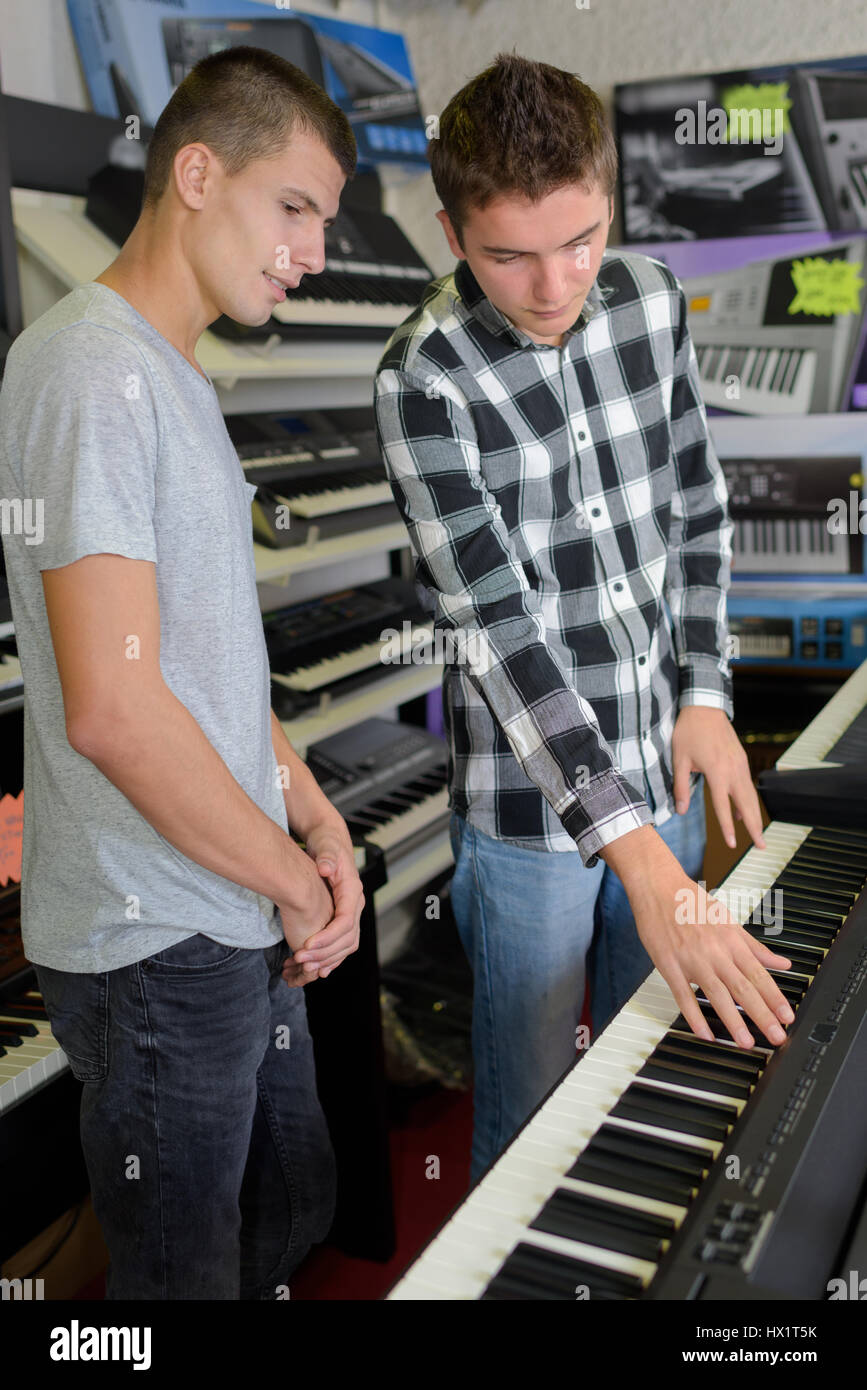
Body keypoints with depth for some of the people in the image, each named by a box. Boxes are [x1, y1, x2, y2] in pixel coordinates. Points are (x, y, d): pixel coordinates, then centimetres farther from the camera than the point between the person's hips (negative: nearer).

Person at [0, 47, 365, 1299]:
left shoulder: (175, 375, 14)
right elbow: (115, 708, -27)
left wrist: (319, 823, 5)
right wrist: (302, 884, -14)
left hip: (243, 924, 9)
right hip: (157, 950, -9)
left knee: (294, 1215, 24)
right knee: (188, 1273, 12)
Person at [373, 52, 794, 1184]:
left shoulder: (651, 298, -1)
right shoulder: (426, 379, -19)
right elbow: (497, 624, -26)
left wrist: (706, 696, -1)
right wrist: (640, 856, -32)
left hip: (662, 759, 5)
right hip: (532, 804, -5)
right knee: (533, 1100, 12)